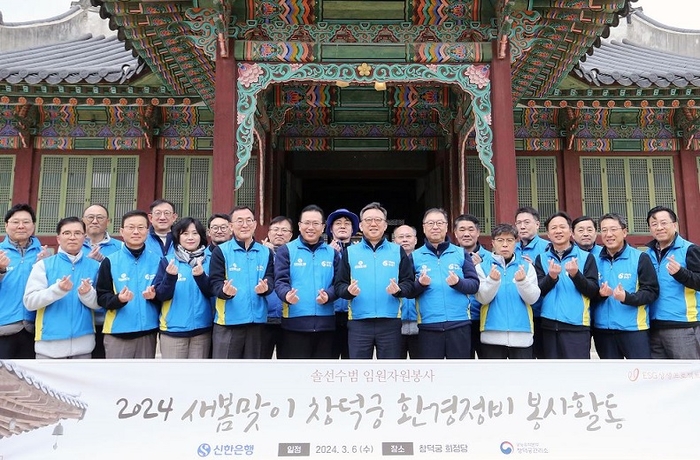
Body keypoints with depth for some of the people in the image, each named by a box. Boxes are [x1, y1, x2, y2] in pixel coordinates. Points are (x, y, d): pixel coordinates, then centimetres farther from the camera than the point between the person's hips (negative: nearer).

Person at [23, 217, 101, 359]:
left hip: (83, 343, 2)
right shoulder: (44, 265, 0)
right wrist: (57, 289, -21)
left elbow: (100, 304, 4)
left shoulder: (95, 266, 4)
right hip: (49, 343, -2)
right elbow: (29, 302, -7)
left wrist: (87, 293, -16)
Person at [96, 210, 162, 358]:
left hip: (148, 331, 2)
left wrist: (155, 296, -13)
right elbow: (101, 297, -2)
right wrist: (118, 299, -21)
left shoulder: (157, 260, 5)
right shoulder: (110, 261, -1)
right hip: (118, 332, -2)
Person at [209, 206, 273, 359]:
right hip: (228, 322, -3)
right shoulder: (221, 251, 1)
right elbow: (215, 282, -5)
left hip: (257, 320, 3)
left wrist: (265, 287, -20)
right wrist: (224, 290, -28)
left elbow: (270, 279, 3)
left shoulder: (266, 252, 11)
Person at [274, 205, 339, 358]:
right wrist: (287, 295, -28)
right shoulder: (286, 250, 4)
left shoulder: (332, 253, 12)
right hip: (295, 322, -3)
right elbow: (280, 281, -6)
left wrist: (328, 295, -17)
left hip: (325, 323, 3)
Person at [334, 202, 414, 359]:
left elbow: (409, 283, 3)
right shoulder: (350, 252, 8)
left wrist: (399, 290, -18)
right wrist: (348, 291, -18)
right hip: (358, 322, 0)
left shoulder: (398, 251, 8)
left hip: (390, 322, 0)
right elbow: (339, 285, 4)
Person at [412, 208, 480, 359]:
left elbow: (475, 284, 2)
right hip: (428, 325, 0)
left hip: (459, 323, 1)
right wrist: (420, 284, -17)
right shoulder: (415, 256, 7)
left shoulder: (461, 253, 9)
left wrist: (458, 282, -17)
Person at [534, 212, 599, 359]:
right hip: (549, 326, 2)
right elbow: (537, 292, 2)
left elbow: (594, 292, -2)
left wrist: (576, 275, -19)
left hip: (577, 326, -2)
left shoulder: (586, 257, 4)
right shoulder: (541, 259, 9)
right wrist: (551, 277, -17)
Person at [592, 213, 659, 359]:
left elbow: (652, 291, -6)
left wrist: (627, 297, -23)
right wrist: (599, 294, -11)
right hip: (603, 329, 4)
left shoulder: (640, 258, -2)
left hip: (634, 328, -3)